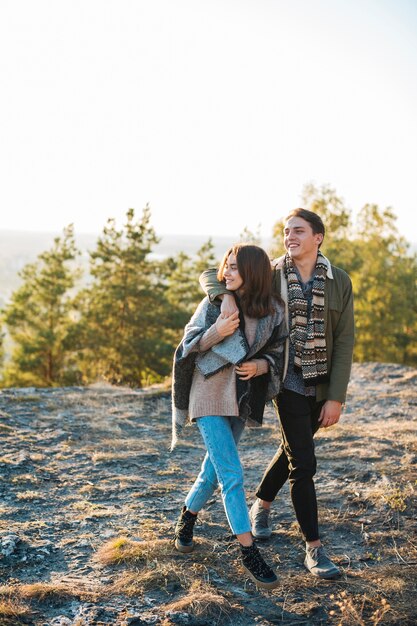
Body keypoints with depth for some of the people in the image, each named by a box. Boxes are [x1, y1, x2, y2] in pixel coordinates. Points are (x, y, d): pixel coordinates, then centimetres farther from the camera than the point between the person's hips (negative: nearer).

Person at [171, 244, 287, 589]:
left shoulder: (273, 312, -1)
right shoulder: (214, 303, -6)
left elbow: (276, 355, 7)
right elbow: (188, 347, -3)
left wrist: (259, 366, -14)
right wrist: (215, 333, -21)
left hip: (243, 399, 4)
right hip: (210, 394, -4)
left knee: (215, 470, 16)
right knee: (232, 474, -10)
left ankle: (186, 521, 42)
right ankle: (249, 554, -5)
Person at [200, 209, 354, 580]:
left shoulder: (339, 281, -3)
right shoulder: (271, 276, -5)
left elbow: (344, 341, -4)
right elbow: (209, 276, -3)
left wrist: (336, 397, -9)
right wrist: (226, 296, -27)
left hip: (322, 384, 3)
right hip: (289, 382, -3)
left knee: (293, 450, 20)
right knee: (303, 462, -6)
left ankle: (261, 506, 46)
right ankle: (314, 549, 5)